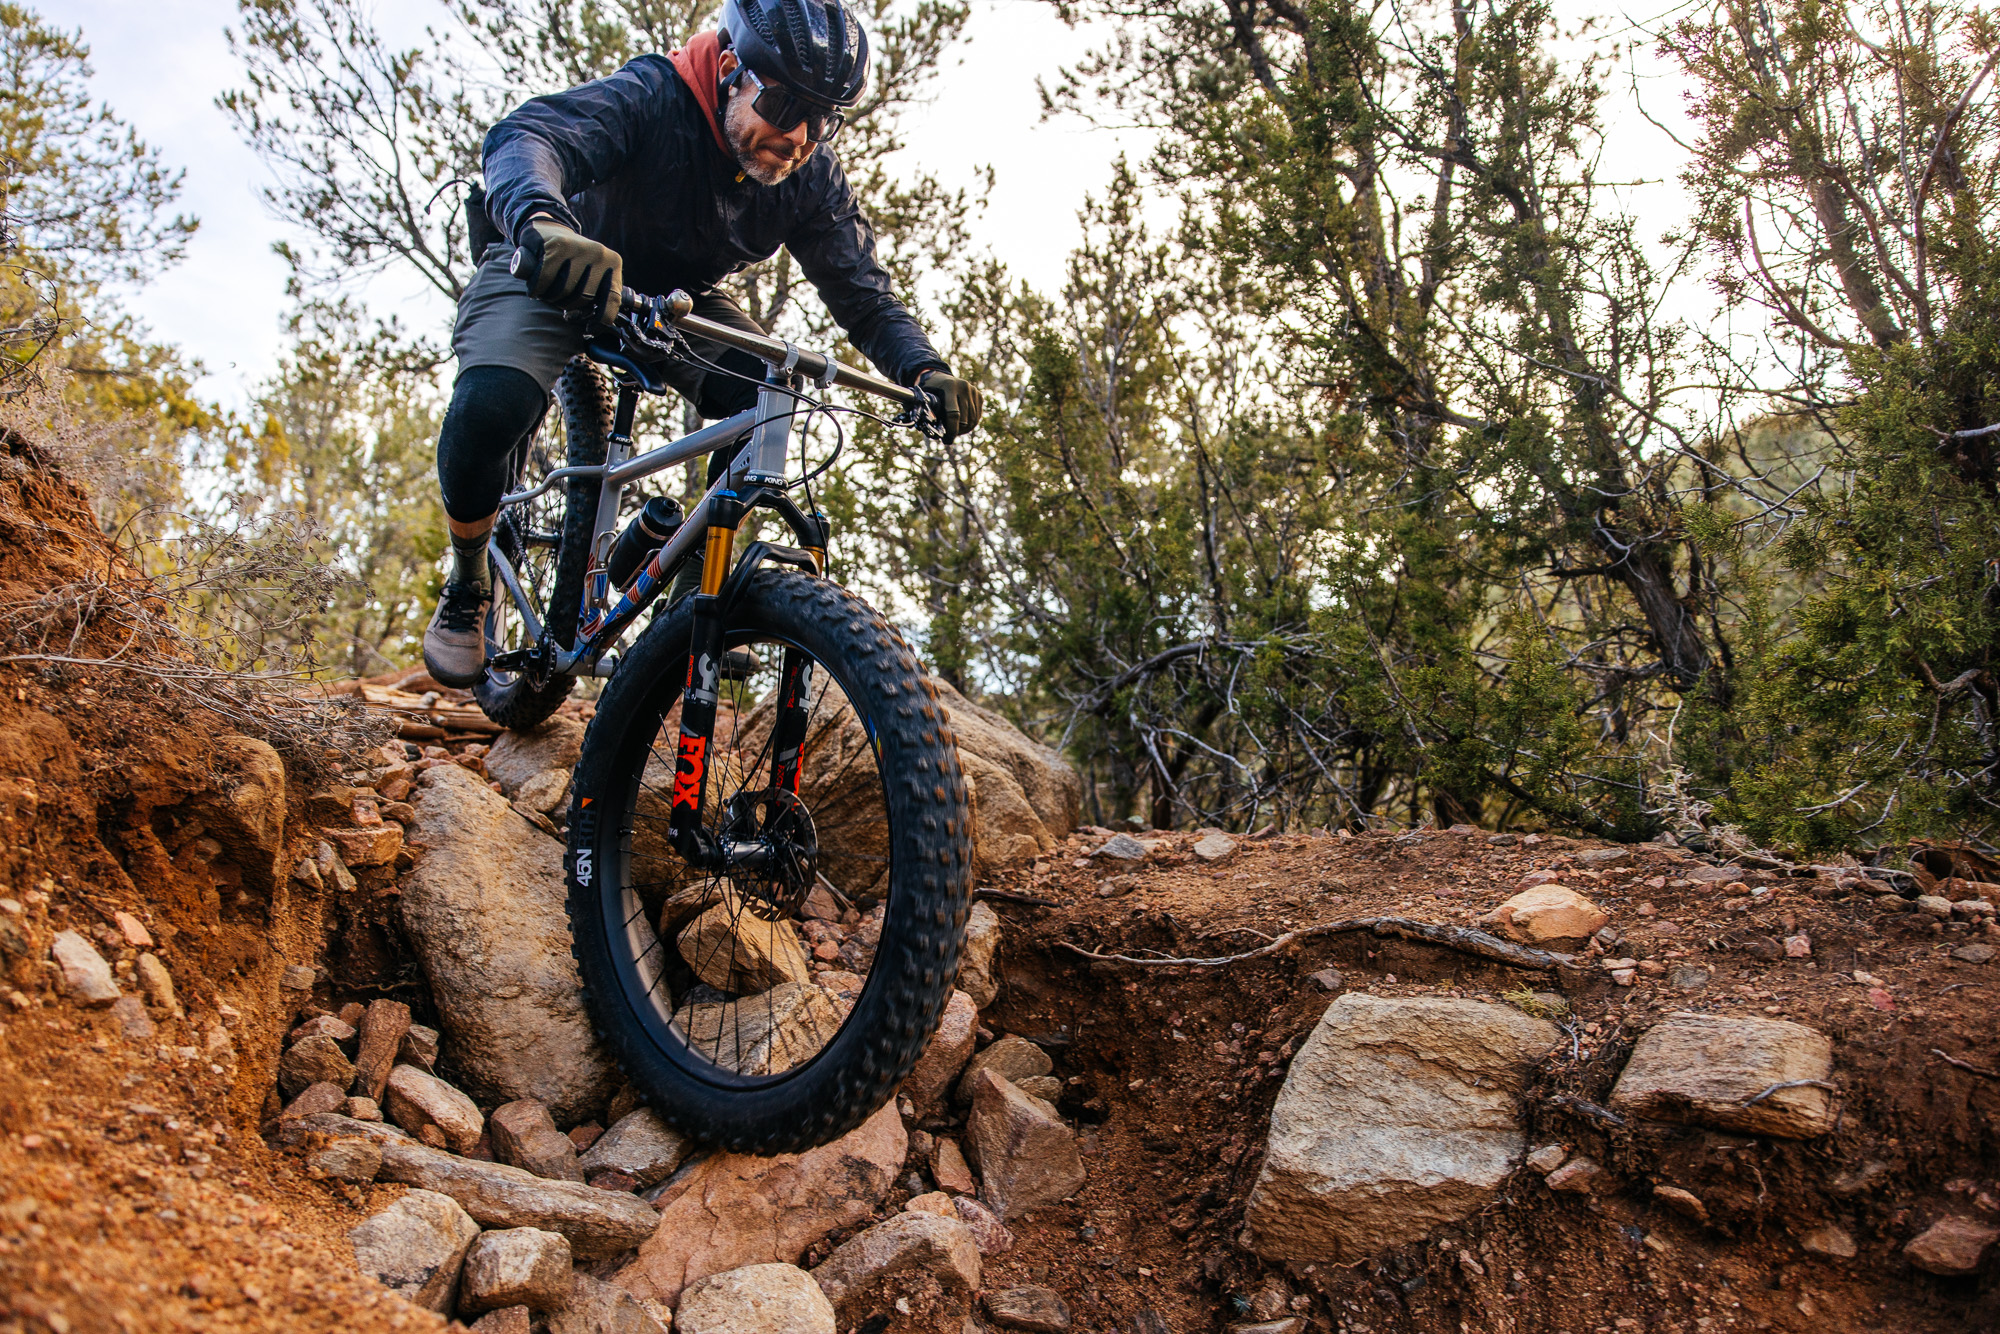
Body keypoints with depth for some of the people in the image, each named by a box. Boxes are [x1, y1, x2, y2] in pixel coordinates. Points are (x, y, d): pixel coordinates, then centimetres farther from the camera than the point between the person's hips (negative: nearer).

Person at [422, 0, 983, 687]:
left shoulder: (813, 178, -16)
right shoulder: (653, 95, -30)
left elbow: (865, 296, -16)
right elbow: (525, 137, -44)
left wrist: (926, 370, -37)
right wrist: (542, 220, -69)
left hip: (677, 297, 4)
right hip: (548, 271, -4)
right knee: (492, 406, -32)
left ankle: (690, 579, -1)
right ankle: (467, 588, -1)